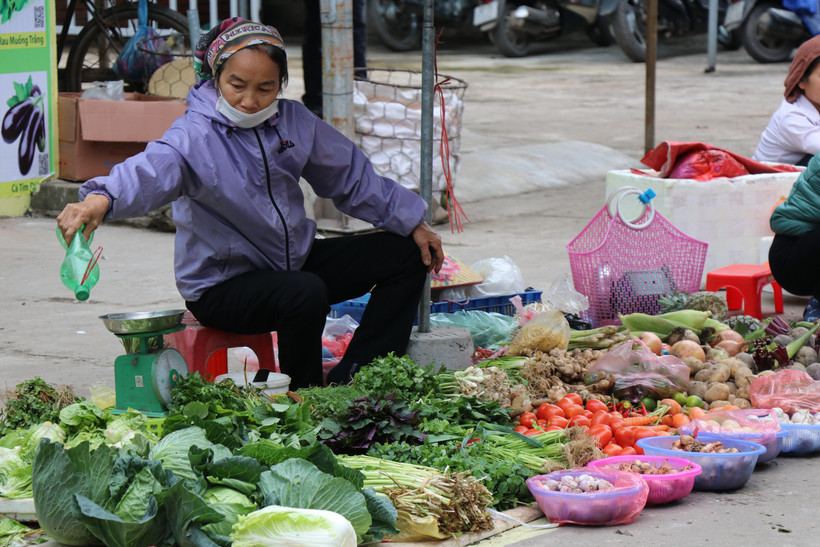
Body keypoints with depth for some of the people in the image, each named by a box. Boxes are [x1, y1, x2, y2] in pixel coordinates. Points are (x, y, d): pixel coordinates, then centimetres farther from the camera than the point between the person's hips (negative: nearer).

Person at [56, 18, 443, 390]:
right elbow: (150, 172, -43)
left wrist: (411, 223, 15)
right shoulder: (194, 137, -22)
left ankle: (347, 383, -1)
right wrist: (100, 200, -65)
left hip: (293, 262, 8)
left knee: (405, 253, 6)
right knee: (306, 294, -37)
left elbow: (350, 175, 12)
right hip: (222, 285, -8)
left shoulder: (293, 121, -1)